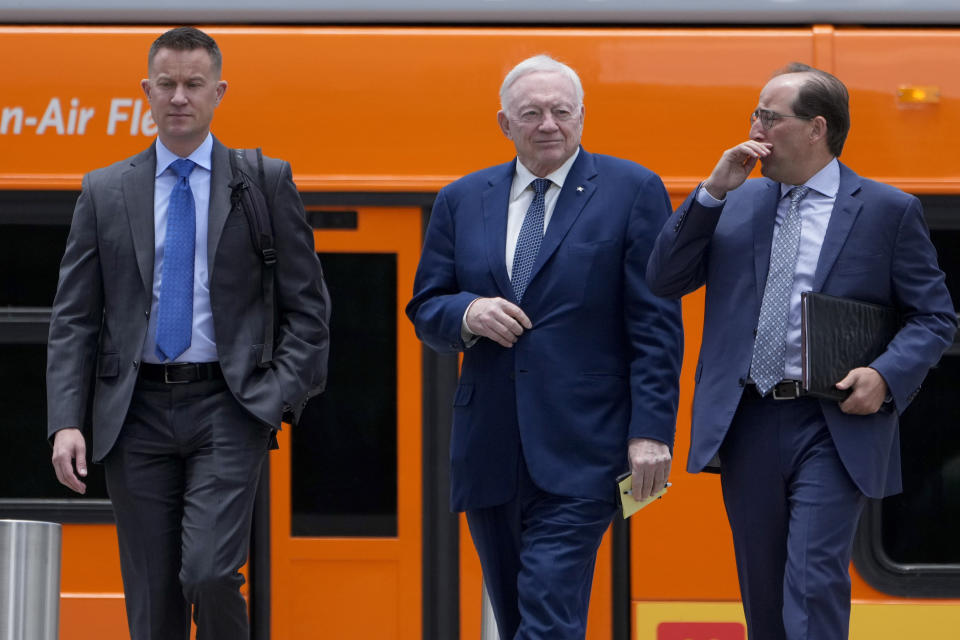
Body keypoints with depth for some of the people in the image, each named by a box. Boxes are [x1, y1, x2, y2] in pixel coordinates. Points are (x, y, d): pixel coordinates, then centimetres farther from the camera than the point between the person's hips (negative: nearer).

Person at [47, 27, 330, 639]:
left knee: (209, 572, -18)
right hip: (137, 411, 2)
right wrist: (66, 423, -4)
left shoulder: (267, 181, 4)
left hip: (227, 410, -2)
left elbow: (307, 304, 6)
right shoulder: (105, 191, 9)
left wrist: (281, 394, -7)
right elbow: (74, 318, 6)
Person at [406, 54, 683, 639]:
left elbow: (656, 323, -3)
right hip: (489, 453, 5)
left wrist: (651, 430, -11)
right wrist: (467, 314, -9)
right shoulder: (462, 201, 13)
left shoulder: (633, 191, 1)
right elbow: (426, 310, 15)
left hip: (580, 451, -5)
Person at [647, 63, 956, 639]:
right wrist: (713, 192, -4)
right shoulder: (737, 203, 11)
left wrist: (887, 376, -16)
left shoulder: (889, 211, 0)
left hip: (834, 427, -4)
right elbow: (664, 281, 5)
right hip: (747, 424, 4)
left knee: (813, 588, -14)